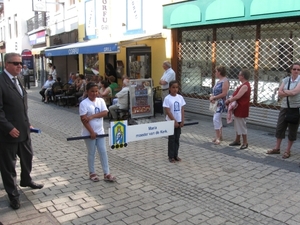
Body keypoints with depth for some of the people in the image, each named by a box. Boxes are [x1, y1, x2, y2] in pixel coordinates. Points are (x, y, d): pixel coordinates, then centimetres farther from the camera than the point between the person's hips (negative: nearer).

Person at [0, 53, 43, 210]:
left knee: (27, 156, 22)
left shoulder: (17, 80, 11)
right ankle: (13, 194, 24)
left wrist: (27, 123, 14)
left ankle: (26, 181, 45)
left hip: (23, 129, 8)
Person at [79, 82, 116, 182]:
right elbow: (83, 119, -17)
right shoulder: (84, 103, -13)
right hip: (89, 133, -4)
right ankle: (92, 173, 25)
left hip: (100, 132, 4)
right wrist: (91, 132, -20)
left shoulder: (101, 100, 2)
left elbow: (105, 113, -10)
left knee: (103, 152, 6)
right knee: (91, 153, 9)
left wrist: (92, 116, -21)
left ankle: (106, 174, 13)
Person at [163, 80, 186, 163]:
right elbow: (168, 111, -13)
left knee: (177, 139, 11)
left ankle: (175, 155, 21)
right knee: (171, 139, 3)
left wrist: (182, 121, -1)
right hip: (171, 121, -4)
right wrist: (174, 121, -15)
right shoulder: (167, 98, -11)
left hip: (179, 121, 5)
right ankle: (171, 156, 12)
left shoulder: (180, 97, 3)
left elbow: (182, 109, 6)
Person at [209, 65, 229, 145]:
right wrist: (211, 97, -4)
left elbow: (224, 94, -20)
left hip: (221, 103, -10)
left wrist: (214, 97, -15)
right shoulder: (219, 81, 14)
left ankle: (218, 138, -12)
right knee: (218, 119, 15)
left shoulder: (225, 81, -13)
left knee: (216, 119, -15)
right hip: (216, 103, 10)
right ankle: (220, 136, 25)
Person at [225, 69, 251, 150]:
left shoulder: (245, 86, -20)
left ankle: (245, 143, 7)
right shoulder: (243, 85, 13)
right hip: (238, 109, 11)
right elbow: (235, 94, 13)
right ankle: (237, 140, 29)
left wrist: (229, 100, -12)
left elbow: (237, 96, -25)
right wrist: (230, 99, -2)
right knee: (237, 125, 18)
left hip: (241, 109, -11)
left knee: (242, 125, -2)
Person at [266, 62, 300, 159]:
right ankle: (277, 148, 21)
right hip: (284, 107, 4)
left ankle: (287, 151, 16)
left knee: (292, 130, 5)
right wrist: (290, 93, -15)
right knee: (280, 128, 8)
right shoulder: (285, 80, 6)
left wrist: (285, 91, -6)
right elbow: (279, 93, -3)